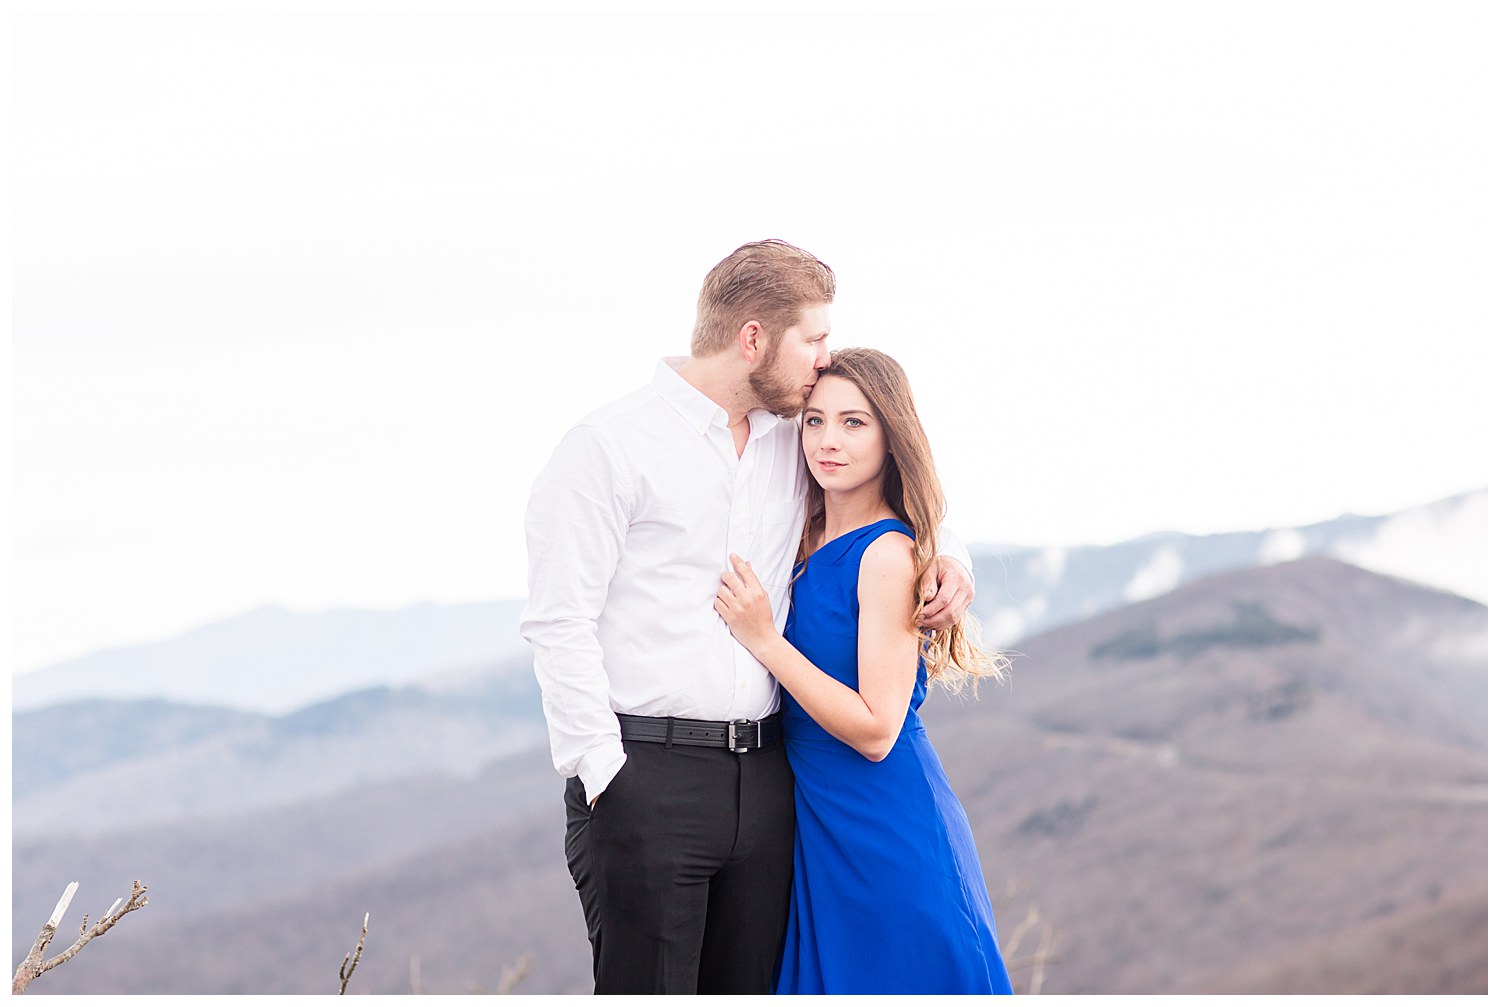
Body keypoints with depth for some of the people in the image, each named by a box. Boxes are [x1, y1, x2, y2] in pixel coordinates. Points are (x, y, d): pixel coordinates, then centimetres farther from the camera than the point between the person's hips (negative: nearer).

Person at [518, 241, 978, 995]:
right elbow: (559, 622, -9)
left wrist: (946, 558, 11)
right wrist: (602, 773, -15)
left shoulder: (794, 445, 15)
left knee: (746, 988, 7)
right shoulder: (610, 446, -4)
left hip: (763, 780, 6)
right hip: (645, 778, -6)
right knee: (646, 988, -7)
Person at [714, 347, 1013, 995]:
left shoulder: (888, 553, -15)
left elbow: (875, 730, -19)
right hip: (819, 824, 8)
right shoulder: (808, 545, 8)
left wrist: (765, 640, -19)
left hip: (886, 837, -8)